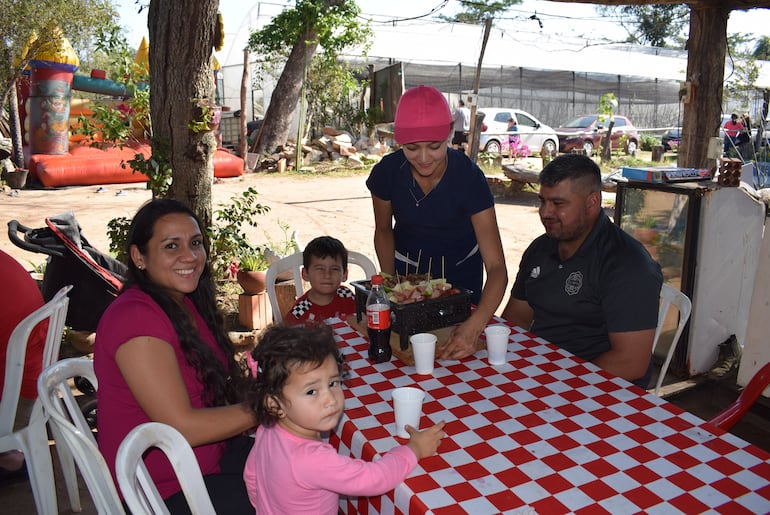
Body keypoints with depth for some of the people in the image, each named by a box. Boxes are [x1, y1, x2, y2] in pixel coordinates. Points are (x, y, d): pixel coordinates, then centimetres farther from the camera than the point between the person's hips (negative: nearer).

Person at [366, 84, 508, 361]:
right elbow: (383, 231, -3)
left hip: (461, 270, -1)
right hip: (407, 267, 1)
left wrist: (474, 326, -50)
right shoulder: (387, 172, -25)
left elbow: (496, 267, -36)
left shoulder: (468, 176, -32)